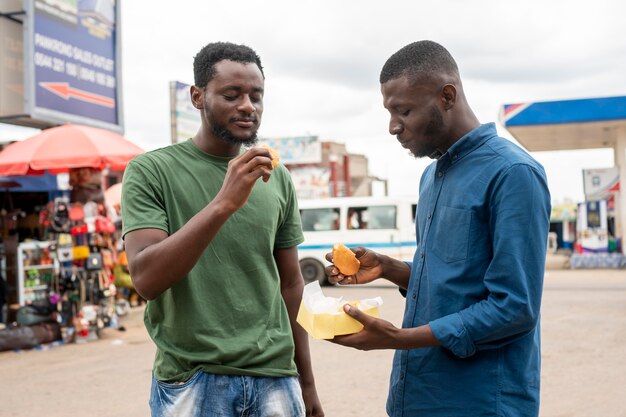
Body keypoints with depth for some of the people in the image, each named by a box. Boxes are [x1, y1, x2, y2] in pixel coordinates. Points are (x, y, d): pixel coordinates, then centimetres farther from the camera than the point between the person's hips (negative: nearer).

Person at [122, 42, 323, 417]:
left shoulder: (278, 179, 5)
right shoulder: (151, 171, -7)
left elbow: (291, 284, 10)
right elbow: (146, 278, -18)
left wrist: (306, 383, 13)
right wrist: (224, 203, -27)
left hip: (276, 379, 4)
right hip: (191, 382, -3)